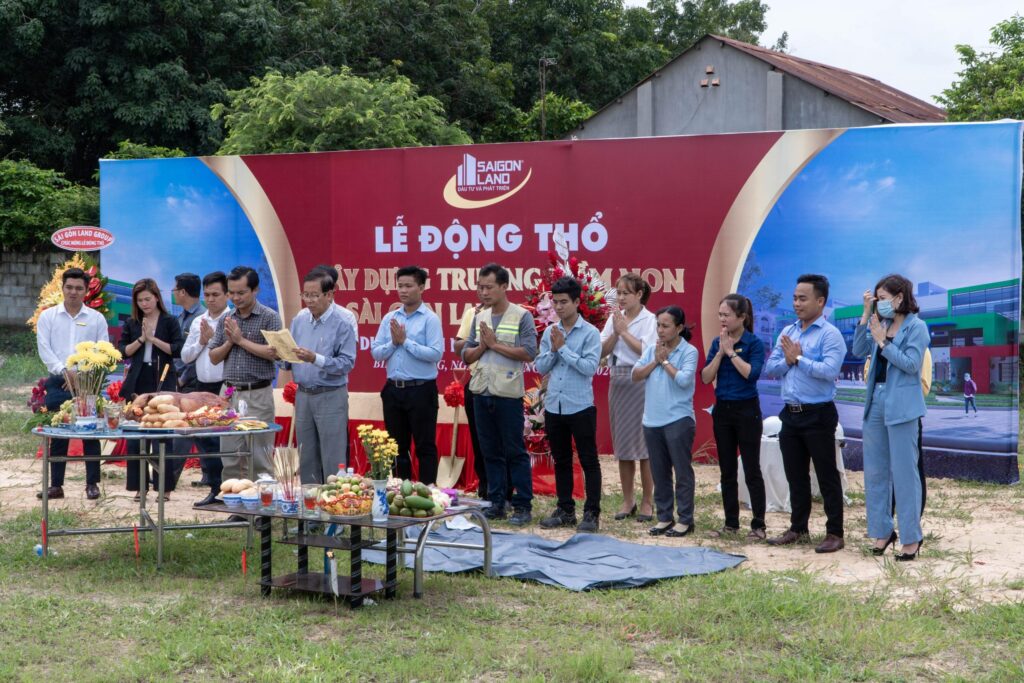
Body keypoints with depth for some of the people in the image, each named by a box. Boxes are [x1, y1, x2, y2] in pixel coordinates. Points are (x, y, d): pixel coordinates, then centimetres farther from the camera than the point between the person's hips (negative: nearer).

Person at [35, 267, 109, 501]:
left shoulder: (96, 319, 5)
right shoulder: (48, 316, 5)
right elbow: (44, 349, -2)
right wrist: (64, 371, -15)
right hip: (57, 382, 0)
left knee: (90, 433, 1)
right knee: (57, 434, 4)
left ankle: (92, 483, 8)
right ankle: (56, 484, 9)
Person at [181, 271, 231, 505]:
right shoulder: (197, 323, 15)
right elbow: (185, 356, 15)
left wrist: (213, 337, -12)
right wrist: (201, 341, 0)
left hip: (225, 389, -7)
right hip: (203, 387, 7)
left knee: (222, 440, -6)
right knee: (202, 438, 8)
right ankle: (216, 488, 18)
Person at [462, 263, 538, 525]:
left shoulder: (521, 316, -4)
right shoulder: (480, 318, 13)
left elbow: (528, 353, -15)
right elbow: (466, 355, 13)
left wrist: (494, 344, -12)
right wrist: (481, 346, -7)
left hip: (508, 394, -6)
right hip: (481, 392, 6)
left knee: (515, 452, -1)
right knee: (491, 452, 9)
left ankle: (523, 506, 3)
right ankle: (497, 503, 16)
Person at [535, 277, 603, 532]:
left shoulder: (590, 333, -6)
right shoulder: (549, 332, 8)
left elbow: (590, 367, -16)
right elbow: (540, 367, 8)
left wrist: (563, 348, -14)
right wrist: (553, 349, -9)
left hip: (580, 407, -5)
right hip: (554, 406, 5)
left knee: (588, 461, 1)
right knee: (561, 461, 13)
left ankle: (592, 513, 5)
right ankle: (565, 510, 22)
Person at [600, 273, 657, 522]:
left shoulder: (650, 320, -5)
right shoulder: (615, 319, 10)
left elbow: (647, 351, -16)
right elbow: (602, 351, 4)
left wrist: (624, 331, -12)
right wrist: (615, 332, -9)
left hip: (641, 382, -5)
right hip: (618, 382, 5)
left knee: (644, 444, -2)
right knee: (622, 444, 9)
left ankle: (647, 501, 6)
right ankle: (628, 501, 17)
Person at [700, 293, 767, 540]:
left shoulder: (754, 343, -8)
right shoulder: (717, 342, 6)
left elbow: (752, 373, -21)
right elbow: (706, 377, 0)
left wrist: (731, 351, -16)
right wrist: (720, 352, -10)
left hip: (747, 410, -5)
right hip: (722, 409, 5)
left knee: (752, 470, -1)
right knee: (727, 470, 10)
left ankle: (758, 525, 5)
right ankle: (731, 522, 18)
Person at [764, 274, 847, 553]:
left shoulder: (830, 334, -10)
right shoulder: (787, 333, 12)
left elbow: (829, 370, -24)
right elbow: (770, 369, 8)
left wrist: (798, 359, -15)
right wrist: (788, 360, -11)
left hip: (818, 415, -7)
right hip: (791, 414, 7)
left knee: (827, 477, 0)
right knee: (795, 476, 14)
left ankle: (835, 534, 6)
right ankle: (798, 529, 24)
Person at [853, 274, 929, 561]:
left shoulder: (916, 327, -5)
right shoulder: (880, 324, 12)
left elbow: (911, 364, -13)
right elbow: (858, 350, 4)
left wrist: (882, 342, -12)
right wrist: (866, 315, 0)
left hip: (901, 406, -7)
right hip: (876, 402, 7)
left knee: (904, 472, -3)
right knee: (874, 471, 9)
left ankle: (911, 537, 4)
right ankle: (882, 531, 19)